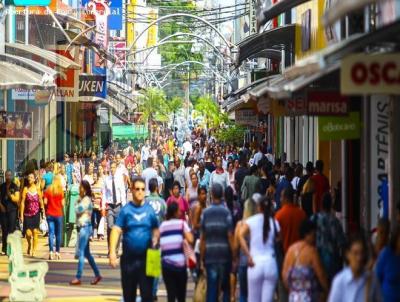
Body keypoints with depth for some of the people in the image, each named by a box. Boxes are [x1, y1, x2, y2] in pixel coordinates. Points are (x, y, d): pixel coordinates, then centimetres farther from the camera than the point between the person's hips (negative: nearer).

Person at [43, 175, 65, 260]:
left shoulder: (48, 190, -1)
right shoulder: (61, 191, -7)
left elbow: (45, 202, -1)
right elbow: (62, 203, -7)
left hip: (49, 214, 2)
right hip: (58, 214, -2)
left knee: (51, 233, 1)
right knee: (58, 234, 8)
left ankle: (51, 252, -11)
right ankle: (57, 252, 10)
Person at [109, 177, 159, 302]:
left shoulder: (150, 209, 3)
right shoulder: (126, 210, 0)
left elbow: (156, 230, 9)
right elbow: (116, 230, -7)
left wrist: (155, 241, -13)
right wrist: (112, 252, -18)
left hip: (146, 258, 0)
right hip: (129, 258, 0)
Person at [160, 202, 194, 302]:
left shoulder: (162, 225, 10)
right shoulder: (181, 223, -1)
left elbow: (158, 241, 3)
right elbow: (190, 240, -13)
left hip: (166, 264, 2)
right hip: (180, 263, -2)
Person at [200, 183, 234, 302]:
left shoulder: (205, 213, 0)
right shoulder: (226, 212, -7)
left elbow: (202, 237, 2)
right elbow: (230, 236, -8)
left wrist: (202, 258, 9)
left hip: (210, 255, 1)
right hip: (225, 254, -1)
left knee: (211, 288, 3)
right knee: (226, 288, 14)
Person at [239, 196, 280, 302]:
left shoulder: (251, 221, 0)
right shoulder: (274, 223, 6)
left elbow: (241, 236, -13)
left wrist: (249, 256, -12)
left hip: (256, 263, -1)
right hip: (271, 264, 1)